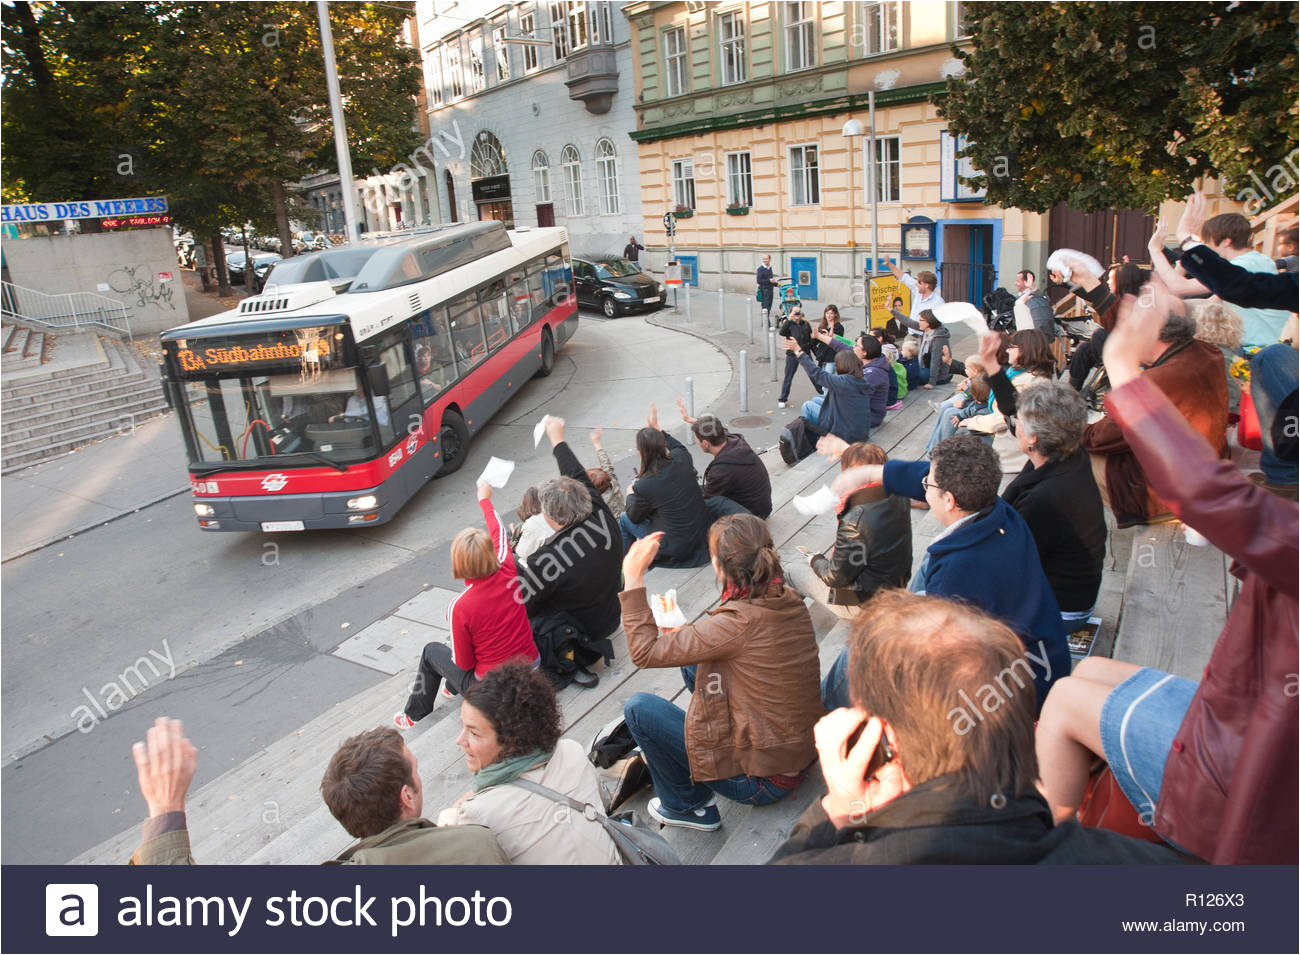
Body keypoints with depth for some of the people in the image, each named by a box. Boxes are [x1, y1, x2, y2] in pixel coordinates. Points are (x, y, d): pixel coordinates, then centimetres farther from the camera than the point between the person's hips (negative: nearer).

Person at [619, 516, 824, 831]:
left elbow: (644, 651, -23)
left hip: (765, 780, -8)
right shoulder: (790, 601, -6)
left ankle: (688, 806, 15)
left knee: (638, 708, -4)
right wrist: (685, 632, 6)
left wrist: (633, 577, -19)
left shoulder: (740, 624, -29)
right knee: (692, 663, 14)